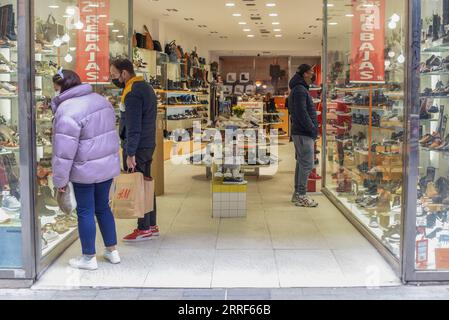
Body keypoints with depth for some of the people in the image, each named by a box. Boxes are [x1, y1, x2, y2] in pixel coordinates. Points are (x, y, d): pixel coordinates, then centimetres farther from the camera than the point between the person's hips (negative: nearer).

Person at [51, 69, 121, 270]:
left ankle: (89, 258, 17)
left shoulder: (67, 110, -19)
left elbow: (64, 151, -19)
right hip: (108, 165, 8)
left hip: (85, 171, -7)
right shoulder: (100, 100, 6)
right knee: (103, 207, 20)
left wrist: (60, 179, -12)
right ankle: (112, 251, 28)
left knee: (85, 212, 6)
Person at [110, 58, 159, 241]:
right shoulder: (146, 87, 15)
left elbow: (133, 127, -21)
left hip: (137, 147, -10)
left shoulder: (132, 94, -16)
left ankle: (144, 229, 1)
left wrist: (130, 154, -20)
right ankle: (152, 226, 21)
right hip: (148, 144, 10)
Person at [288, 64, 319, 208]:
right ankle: (301, 196, -8)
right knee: (307, 164, -10)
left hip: (300, 132, 11)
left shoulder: (298, 89, 20)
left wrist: (312, 129, 16)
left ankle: (298, 194, 20)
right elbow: (302, 113, -21)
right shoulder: (300, 90, -13)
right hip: (304, 134, -11)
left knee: (301, 163, 14)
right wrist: (312, 129, -16)